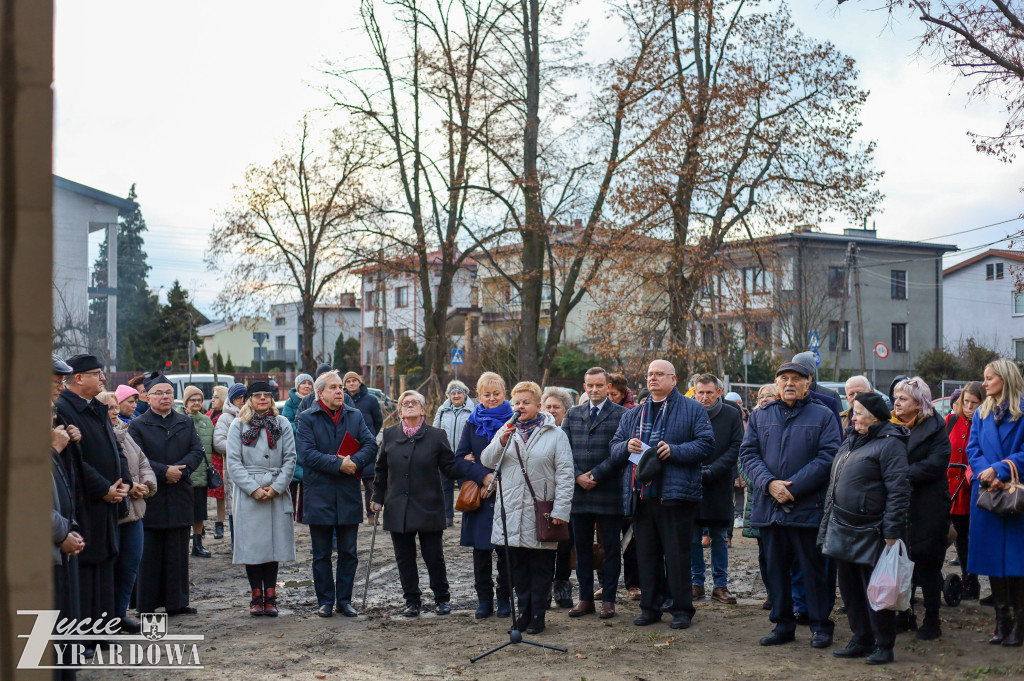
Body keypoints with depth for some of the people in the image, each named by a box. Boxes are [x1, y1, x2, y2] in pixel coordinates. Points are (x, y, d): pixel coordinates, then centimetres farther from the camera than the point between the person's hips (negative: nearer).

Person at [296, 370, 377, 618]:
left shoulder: (355, 416, 9)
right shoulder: (307, 419, -2)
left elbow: (371, 445, 0)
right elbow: (307, 453, -14)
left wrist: (354, 461, -19)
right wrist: (339, 464, -20)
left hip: (349, 496, 3)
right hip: (319, 497, -3)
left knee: (348, 553, 8)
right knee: (322, 555, 7)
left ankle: (345, 600, 18)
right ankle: (325, 601, 17)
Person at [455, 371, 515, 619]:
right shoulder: (472, 424, 9)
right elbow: (460, 459, 2)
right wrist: (484, 476, -13)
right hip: (478, 496, 3)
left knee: (505, 550, 2)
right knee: (480, 551, 5)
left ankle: (505, 598, 14)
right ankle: (484, 599, 14)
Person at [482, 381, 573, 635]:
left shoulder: (555, 434, 1)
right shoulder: (507, 431, 14)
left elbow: (565, 474, -3)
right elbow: (486, 461, 4)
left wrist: (561, 510, -11)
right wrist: (502, 442, -14)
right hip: (512, 513, 3)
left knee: (541, 568, 3)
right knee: (518, 567, 9)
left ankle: (537, 615, 11)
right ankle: (523, 612, 19)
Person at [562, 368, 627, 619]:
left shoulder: (622, 415, -1)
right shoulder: (572, 415, 13)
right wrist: (578, 476, -6)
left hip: (609, 493, -4)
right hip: (579, 492, 4)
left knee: (611, 548, 3)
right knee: (582, 548, 8)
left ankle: (608, 600, 11)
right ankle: (586, 598, 16)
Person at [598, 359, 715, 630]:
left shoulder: (692, 409, 4)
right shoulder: (633, 415, 19)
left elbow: (706, 444, -5)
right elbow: (615, 446, 19)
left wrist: (675, 450, -16)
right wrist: (626, 446, -4)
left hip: (675, 493, -5)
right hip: (640, 494, 5)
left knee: (677, 554, -1)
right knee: (646, 554, 8)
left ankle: (681, 609, 8)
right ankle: (650, 607, 16)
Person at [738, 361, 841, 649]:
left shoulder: (823, 416, 1)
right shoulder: (760, 416, 11)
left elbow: (828, 457, -8)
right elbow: (748, 453, 5)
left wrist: (792, 486, -15)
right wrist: (769, 483, -13)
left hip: (807, 506, -3)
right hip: (768, 506, 4)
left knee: (813, 569, 2)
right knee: (775, 568, 10)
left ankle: (821, 626, 13)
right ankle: (783, 624, 21)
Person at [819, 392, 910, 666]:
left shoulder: (889, 443, -13)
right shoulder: (851, 440, 15)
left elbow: (898, 491, -17)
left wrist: (891, 532, -20)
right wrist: (828, 524, 20)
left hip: (869, 534, -9)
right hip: (843, 530, 9)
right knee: (850, 589, 14)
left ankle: (883, 646, 10)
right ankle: (861, 641, 25)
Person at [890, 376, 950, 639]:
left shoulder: (934, 429, -5)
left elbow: (935, 464, -16)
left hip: (926, 510, -5)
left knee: (927, 563, 1)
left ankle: (932, 620, 11)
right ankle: (904, 615, 22)